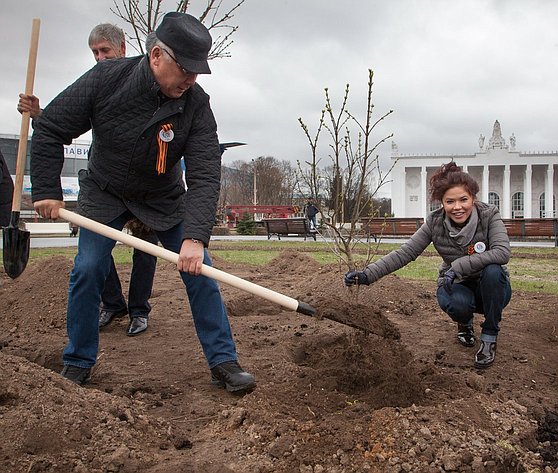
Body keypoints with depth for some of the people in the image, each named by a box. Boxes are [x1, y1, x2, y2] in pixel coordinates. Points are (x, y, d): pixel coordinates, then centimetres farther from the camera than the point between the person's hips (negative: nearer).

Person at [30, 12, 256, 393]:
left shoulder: (197, 105, -23)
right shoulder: (107, 78, -22)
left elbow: (205, 178, -29)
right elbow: (50, 130, -12)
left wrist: (195, 237, -41)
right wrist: (46, 190, -17)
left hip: (164, 197, 0)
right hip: (104, 193, 0)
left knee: (199, 270, -8)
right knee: (87, 271, -7)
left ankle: (224, 362, 1)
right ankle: (78, 364, 12)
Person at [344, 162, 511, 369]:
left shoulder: (489, 215, -19)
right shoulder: (435, 223, -14)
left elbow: (502, 252, -33)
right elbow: (405, 252, -17)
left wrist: (458, 266, -41)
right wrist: (367, 275, -28)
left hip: (491, 287, 0)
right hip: (456, 285, 1)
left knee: (493, 270, -35)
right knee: (456, 303, -35)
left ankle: (489, 337, -13)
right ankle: (465, 322, 6)